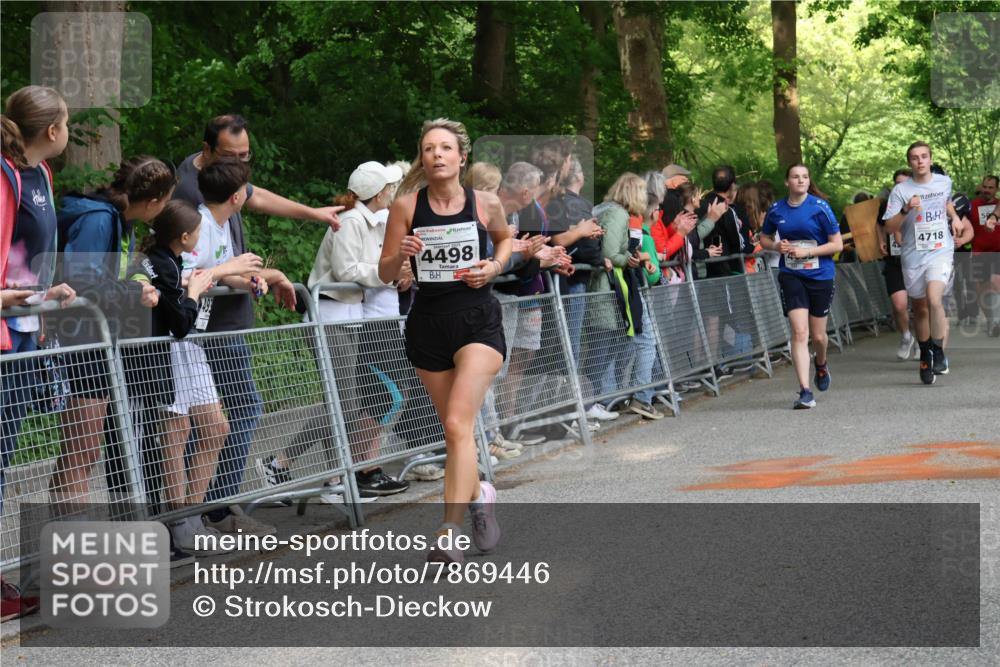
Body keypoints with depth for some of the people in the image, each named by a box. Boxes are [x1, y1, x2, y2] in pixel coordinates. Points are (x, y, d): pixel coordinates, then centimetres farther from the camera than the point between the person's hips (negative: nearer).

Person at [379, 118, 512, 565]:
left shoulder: (485, 203, -2)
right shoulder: (406, 206, -3)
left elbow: (505, 238, 20)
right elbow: (385, 275, 1)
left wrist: (495, 265, 0)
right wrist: (400, 254, -20)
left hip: (478, 322, -2)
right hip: (428, 323, 2)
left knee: (457, 424, -17)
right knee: (453, 429, 11)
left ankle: (450, 534, -18)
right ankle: (478, 494, 41)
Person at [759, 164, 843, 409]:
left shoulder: (820, 207, -7)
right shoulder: (776, 210, 2)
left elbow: (837, 244, -5)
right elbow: (764, 239, 18)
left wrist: (806, 252, -15)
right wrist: (777, 246, -5)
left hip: (820, 277, -1)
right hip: (791, 276, 1)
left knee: (817, 335, 10)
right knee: (799, 332, -12)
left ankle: (821, 364, 46)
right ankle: (805, 391, -13)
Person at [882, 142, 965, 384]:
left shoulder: (944, 182, 5)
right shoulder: (900, 191, -5)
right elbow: (889, 228, -9)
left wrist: (954, 217, 13)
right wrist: (906, 210, -23)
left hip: (941, 251, 0)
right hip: (913, 255, 0)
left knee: (934, 299, -23)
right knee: (920, 308, 11)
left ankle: (938, 351, -10)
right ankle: (925, 355, 30)